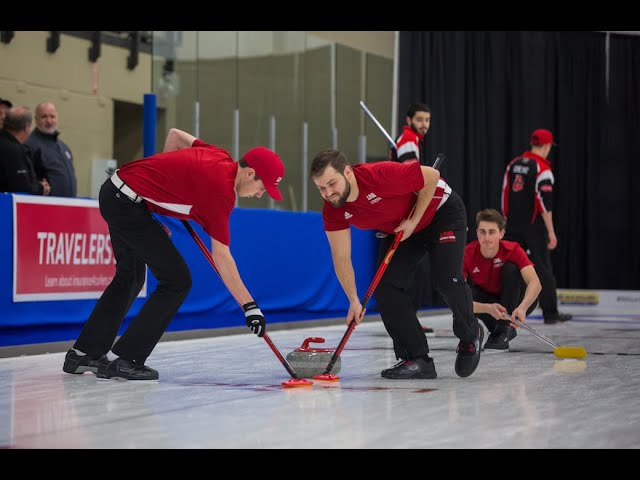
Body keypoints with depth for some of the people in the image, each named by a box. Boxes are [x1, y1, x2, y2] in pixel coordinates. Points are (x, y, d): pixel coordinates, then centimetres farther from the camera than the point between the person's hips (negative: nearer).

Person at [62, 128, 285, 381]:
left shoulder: (221, 157, 5)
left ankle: (83, 353, 30)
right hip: (128, 202, -10)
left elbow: (175, 135, 21)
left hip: (114, 189, 10)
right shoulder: (221, 189, -18)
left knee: (130, 277, 24)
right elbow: (221, 257, -18)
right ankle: (121, 359, -2)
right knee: (176, 281, -6)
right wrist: (250, 305, -16)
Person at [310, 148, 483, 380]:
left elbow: (431, 176, -25)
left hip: (442, 212, -6)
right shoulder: (332, 210, -19)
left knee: (447, 279, -19)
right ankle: (417, 359, -2)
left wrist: (413, 221, -23)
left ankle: (470, 336, 11)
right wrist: (354, 301, -22)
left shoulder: (382, 174, -38)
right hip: (400, 229, 6)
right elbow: (341, 258, -14)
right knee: (385, 286, -10)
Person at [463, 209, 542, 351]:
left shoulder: (512, 250, -25)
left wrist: (522, 307, -59)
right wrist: (488, 308, -49)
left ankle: (503, 330, -22)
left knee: (510, 269, -29)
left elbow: (535, 283, -39)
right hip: (487, 303, 1)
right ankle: (508, 330, -8)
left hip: (517, 302, -1)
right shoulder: (467, 254, -23)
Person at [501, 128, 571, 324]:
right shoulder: (542, 168, -12)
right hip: (534, 226, -6)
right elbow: (544, 202, -17)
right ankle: (550, 313, 5)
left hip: (513, 226, 6)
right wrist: (551, 231, -14)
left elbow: (505, 195, 12)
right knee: (543, 268, 1)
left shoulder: (513, 164, 9)